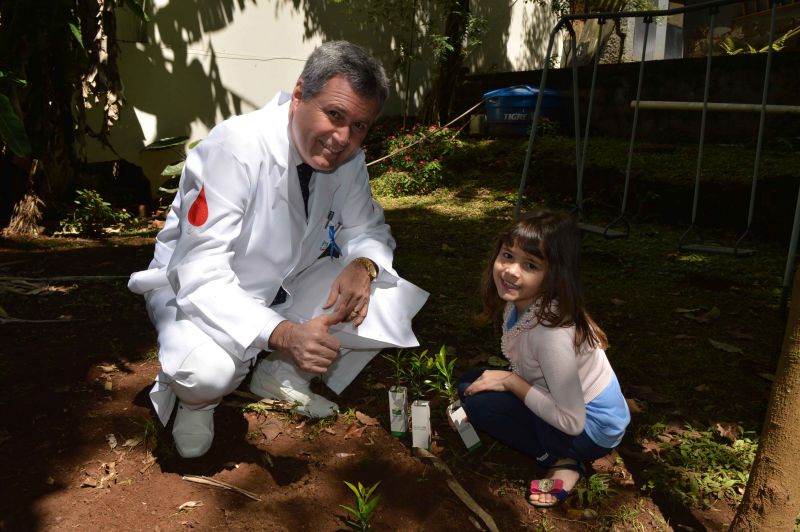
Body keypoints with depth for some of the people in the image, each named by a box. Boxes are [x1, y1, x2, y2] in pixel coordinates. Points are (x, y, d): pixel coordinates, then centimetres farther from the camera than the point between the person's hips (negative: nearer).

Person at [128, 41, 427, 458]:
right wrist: (283, 334, -46)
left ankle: (281, 377, 4)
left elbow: (366, 229, 3)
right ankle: (196, 398, 3)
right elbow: (201, 276, -32)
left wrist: (362, 265, -23)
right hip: (196, 289, -5)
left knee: (389, 296, -14)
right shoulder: (235, 147, -30)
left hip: (285, 289, 6)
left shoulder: (347, 156, -12)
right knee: (206, 369, -37)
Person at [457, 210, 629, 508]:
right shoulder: (518, 302, -10)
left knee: (475, 398, -17)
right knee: (470, 383, 5)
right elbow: (527, 371, 8)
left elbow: (572, 422, -28)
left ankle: (559, 461, -5)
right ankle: (559, 456, 5)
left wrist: (511, 382, -21)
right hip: (559, 399, 8)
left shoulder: (552, 332, -34)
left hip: (589, 428, -8)